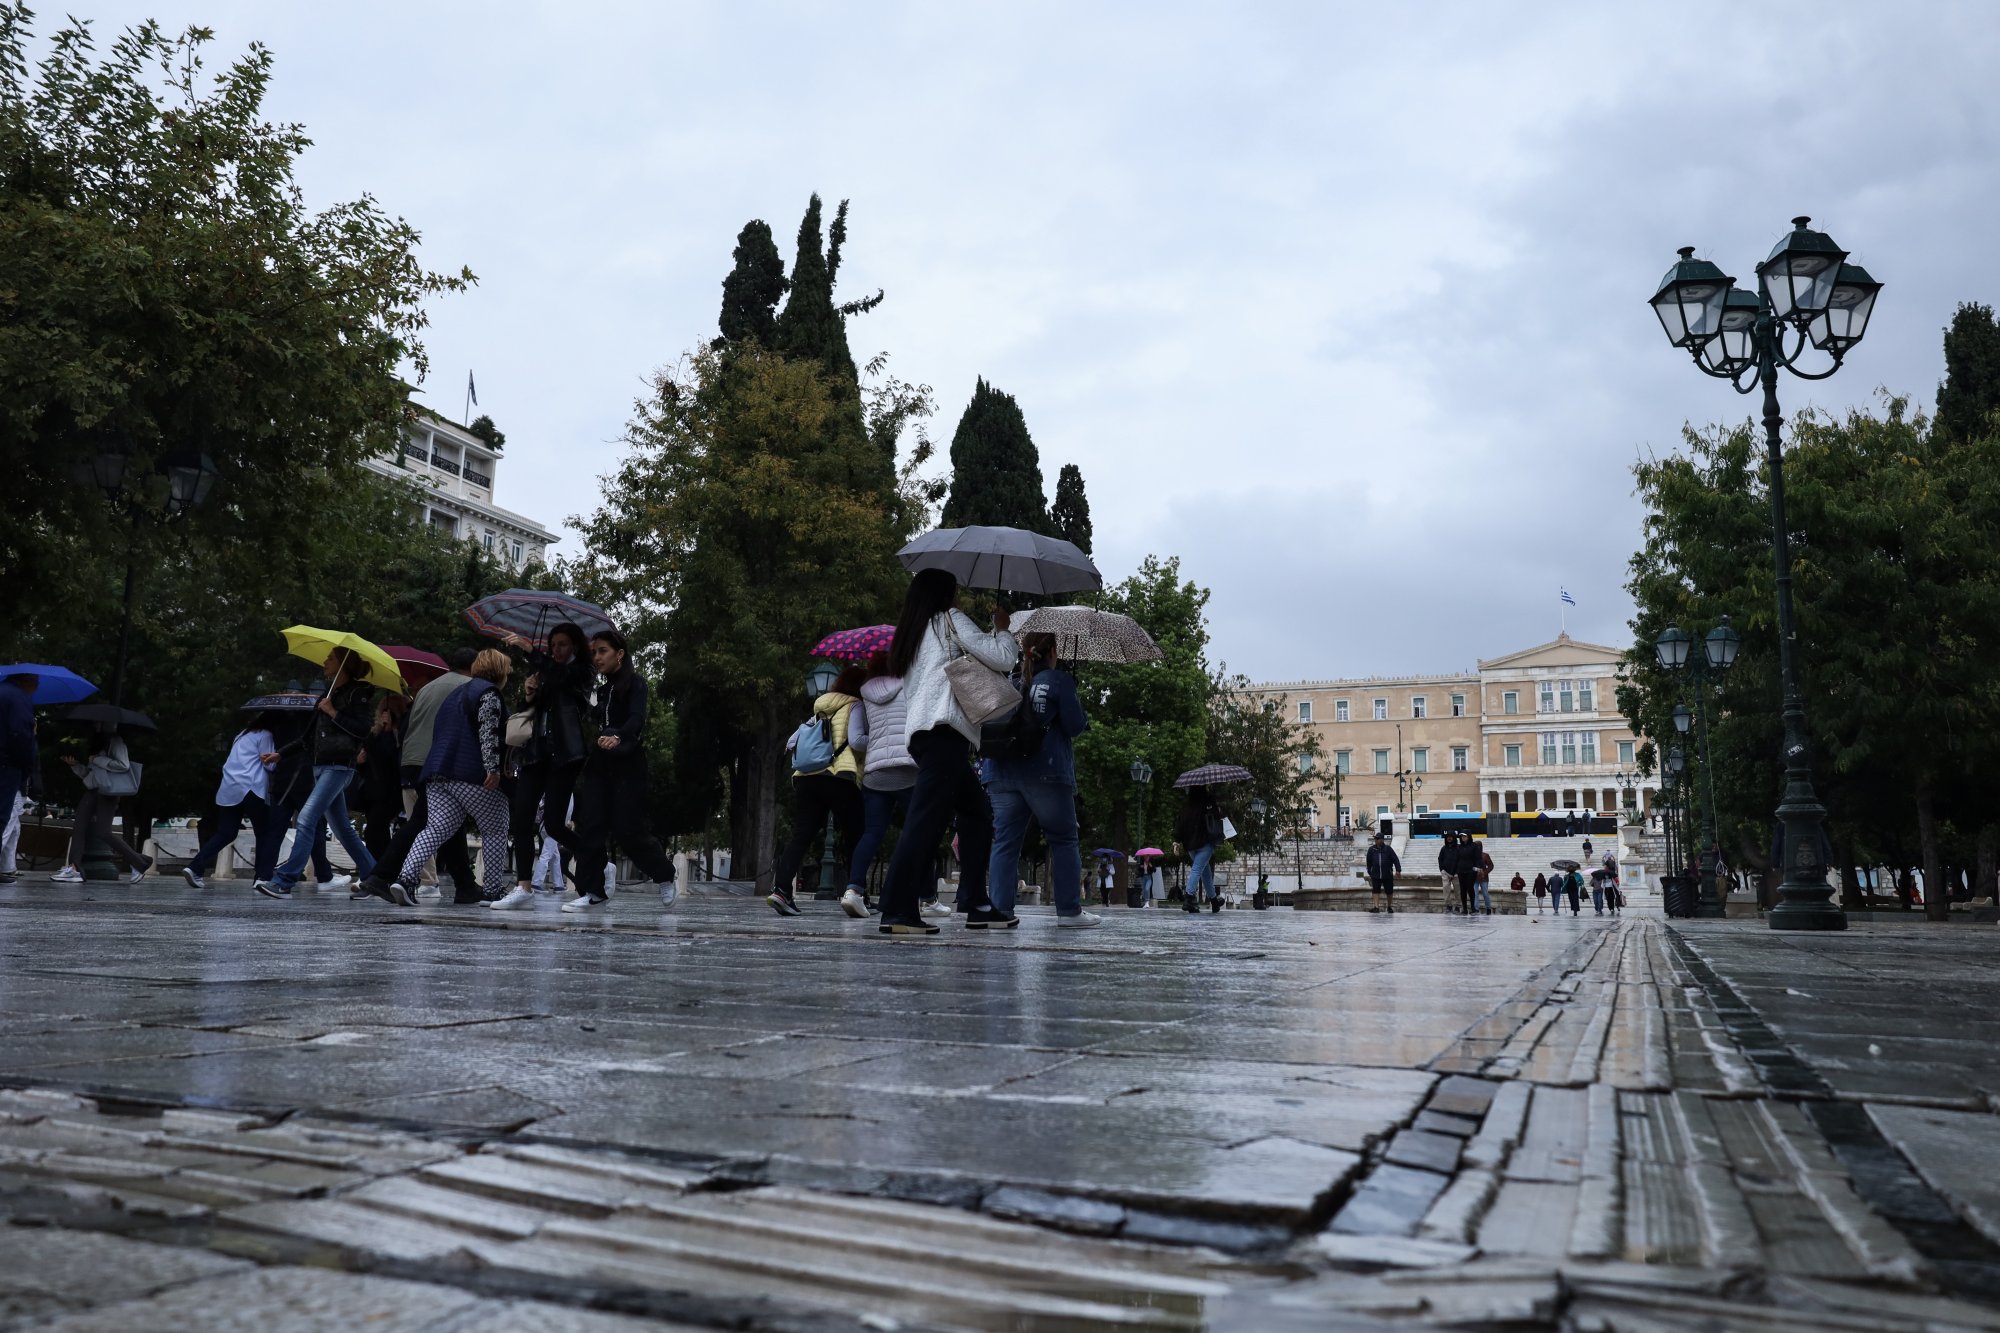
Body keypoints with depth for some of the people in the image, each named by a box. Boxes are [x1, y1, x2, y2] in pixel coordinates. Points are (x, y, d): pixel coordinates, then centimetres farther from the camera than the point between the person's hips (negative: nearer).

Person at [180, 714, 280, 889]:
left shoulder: (241, 735, 26)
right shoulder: (265, 735, 4)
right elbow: (270, 764, -3)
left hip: (227, 791, 7)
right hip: (251, 789, -7)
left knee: (225, 833, 11)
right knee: (265, 833, 1)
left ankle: (195, 868, -1)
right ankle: (263, 876, -5)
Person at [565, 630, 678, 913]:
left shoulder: (635, 683, -3)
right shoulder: (597, 689, 16)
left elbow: (637, 719, -19)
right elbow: (589, 724, 14)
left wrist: (617, 737, -38)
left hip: (627, 764, -6)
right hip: (597, 764, 6)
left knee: (628, 829, -8)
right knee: (589, 827, -3)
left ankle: (665, 877, 14)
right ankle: (592, 891, 3)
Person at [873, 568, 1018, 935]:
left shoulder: (912, 634, 28)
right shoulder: (950, 619, 7)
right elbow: (1001, 658, 1)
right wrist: (1002, 629, 20)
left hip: (921, 732, 9)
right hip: (945, 730, -9)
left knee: (977, 812, 14)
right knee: (927, 816, -16)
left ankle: (977, 906, 10)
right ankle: (897, 910, -24)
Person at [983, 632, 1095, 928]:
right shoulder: (1059, 680, 0)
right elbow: (1075, 727, -3)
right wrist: (1079, 708, 15)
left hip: (1002, 773, 4)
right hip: (1046, 773, -4)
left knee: (1005, 842, 4)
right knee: (1063, 840, 5)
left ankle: (999, 909, -4)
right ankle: (1070, 911, 4)